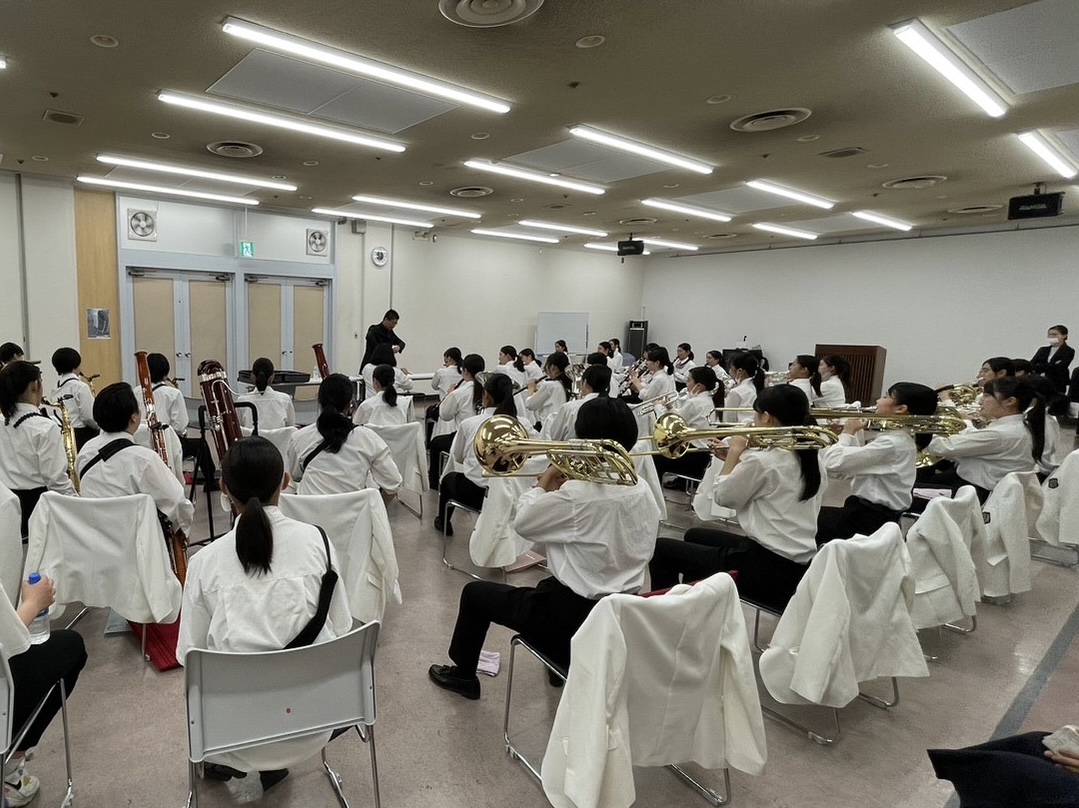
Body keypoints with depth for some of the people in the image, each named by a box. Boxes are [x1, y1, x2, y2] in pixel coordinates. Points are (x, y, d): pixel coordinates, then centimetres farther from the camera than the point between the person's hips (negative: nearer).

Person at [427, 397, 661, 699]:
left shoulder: (577, 494, -26)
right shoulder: (644, 491, -3)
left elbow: (523, 522, -11)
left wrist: (542, 485, 4)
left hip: (573, 616, -7)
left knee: (474, 592, 15)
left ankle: (463, 674, 35)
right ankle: (562, 663, 49)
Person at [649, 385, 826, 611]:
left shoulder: (762, 460, -20)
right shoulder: (811, 459, 5)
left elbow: (723, 497, -6)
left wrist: (735, 452, 2)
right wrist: (738, 462, 12)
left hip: (767, 569, -9)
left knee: (661, 548, 1)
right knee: (695, 536, 28)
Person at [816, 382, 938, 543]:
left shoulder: (892, 443, -22)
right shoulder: (900, 438, 9)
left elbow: (833, 464, -27)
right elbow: (855, 462, 14)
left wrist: (847, 433, -11)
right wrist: (856, 432, 7)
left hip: (868, 519, -10)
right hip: (878, 514, 10)